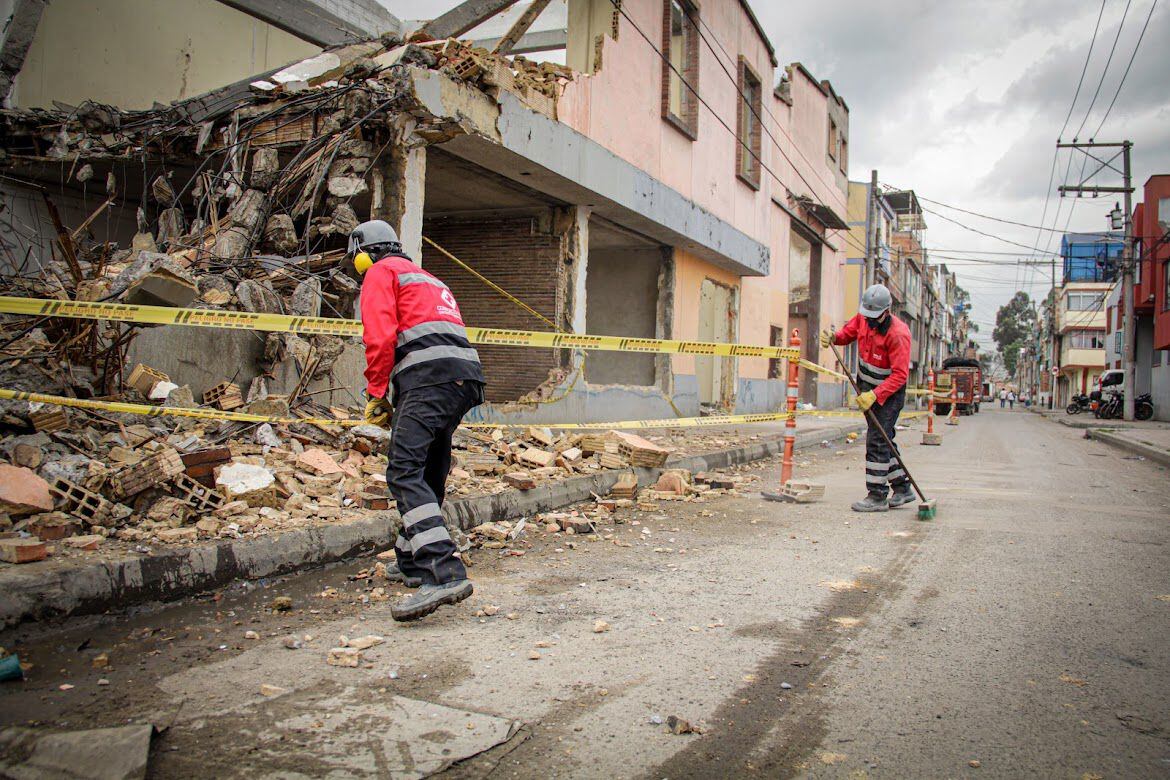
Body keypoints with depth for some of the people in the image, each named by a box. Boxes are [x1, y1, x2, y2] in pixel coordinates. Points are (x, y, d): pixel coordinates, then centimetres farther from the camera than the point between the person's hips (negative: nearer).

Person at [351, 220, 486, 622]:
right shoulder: (428, 279, 36)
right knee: (429, 475, 18)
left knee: (405, 472, -18)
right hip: (465, 376, 9)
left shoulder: (380, 273, 10)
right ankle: (410, 563, 31)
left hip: (429, 374, -9)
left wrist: (376, 394, 1)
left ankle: (445, 573, -32)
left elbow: (380, 336, -5)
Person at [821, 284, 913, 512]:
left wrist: (875, 395, -35)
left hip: (889, 393, -8)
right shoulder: (864, 318, -6)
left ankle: (877, 496, -4)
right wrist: (833, 338, -12)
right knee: (884, 439, 14)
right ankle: (902, 489, 27)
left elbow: (900, 374, -27)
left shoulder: (898, 334, -27)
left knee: (877, 441, -10)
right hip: (867, 389, 8)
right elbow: (849, 332, 12)